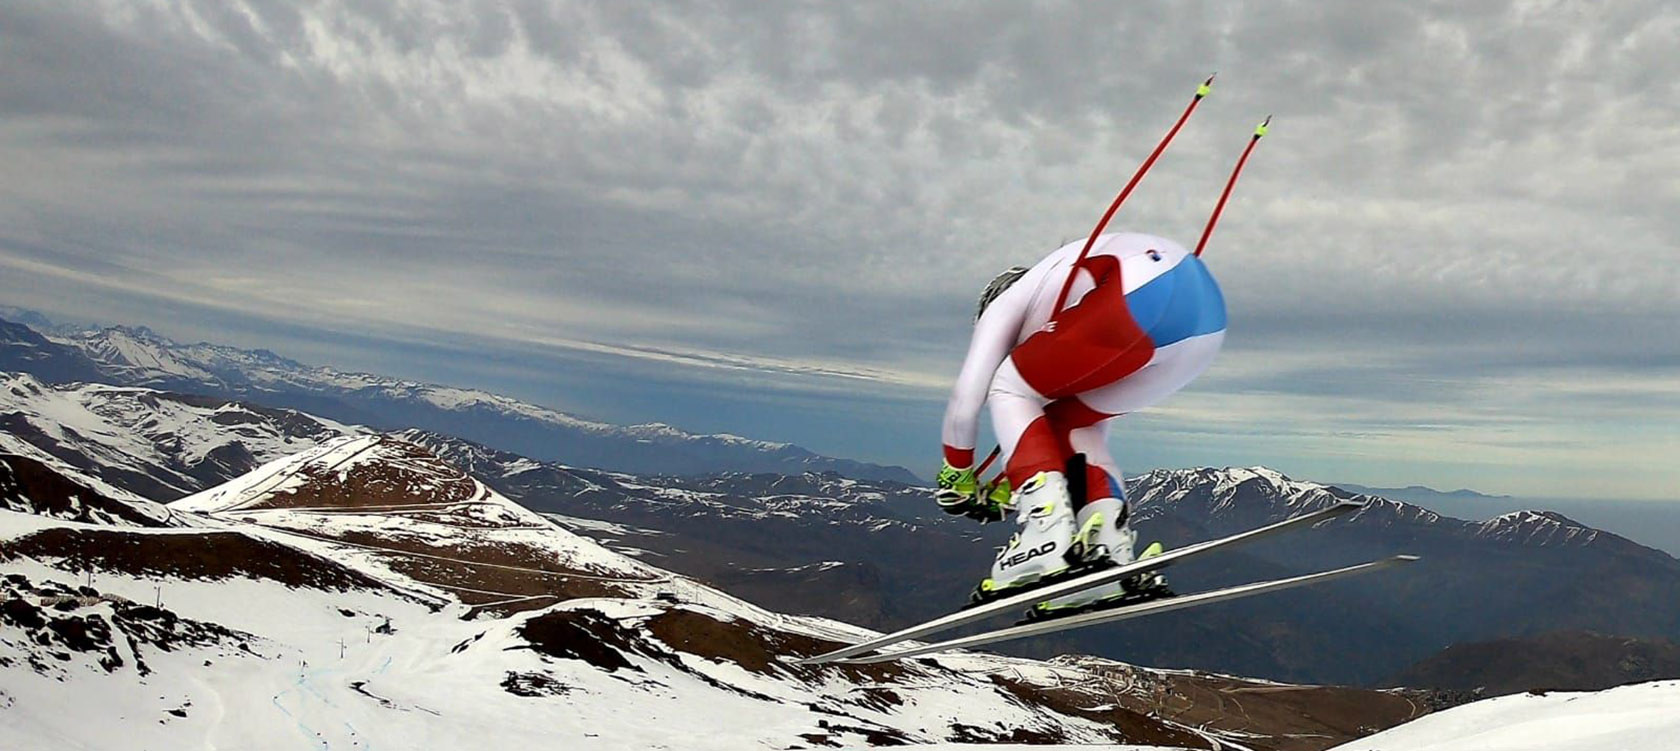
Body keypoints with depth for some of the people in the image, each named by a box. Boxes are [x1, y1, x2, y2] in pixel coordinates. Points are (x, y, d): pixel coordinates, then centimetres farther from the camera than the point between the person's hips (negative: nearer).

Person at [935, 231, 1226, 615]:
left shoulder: (1004, 303, 25)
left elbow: (966, 400, 17)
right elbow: (1094, 424, 45)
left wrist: (955, 476, 32)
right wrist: (1011, 488, 51)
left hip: (1144, 295, -8)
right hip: (1209, 313, 8)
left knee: (1011, 390, 12)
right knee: (1068, 421, 23)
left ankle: (1047, 532, -6)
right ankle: (1110, 551, 5)